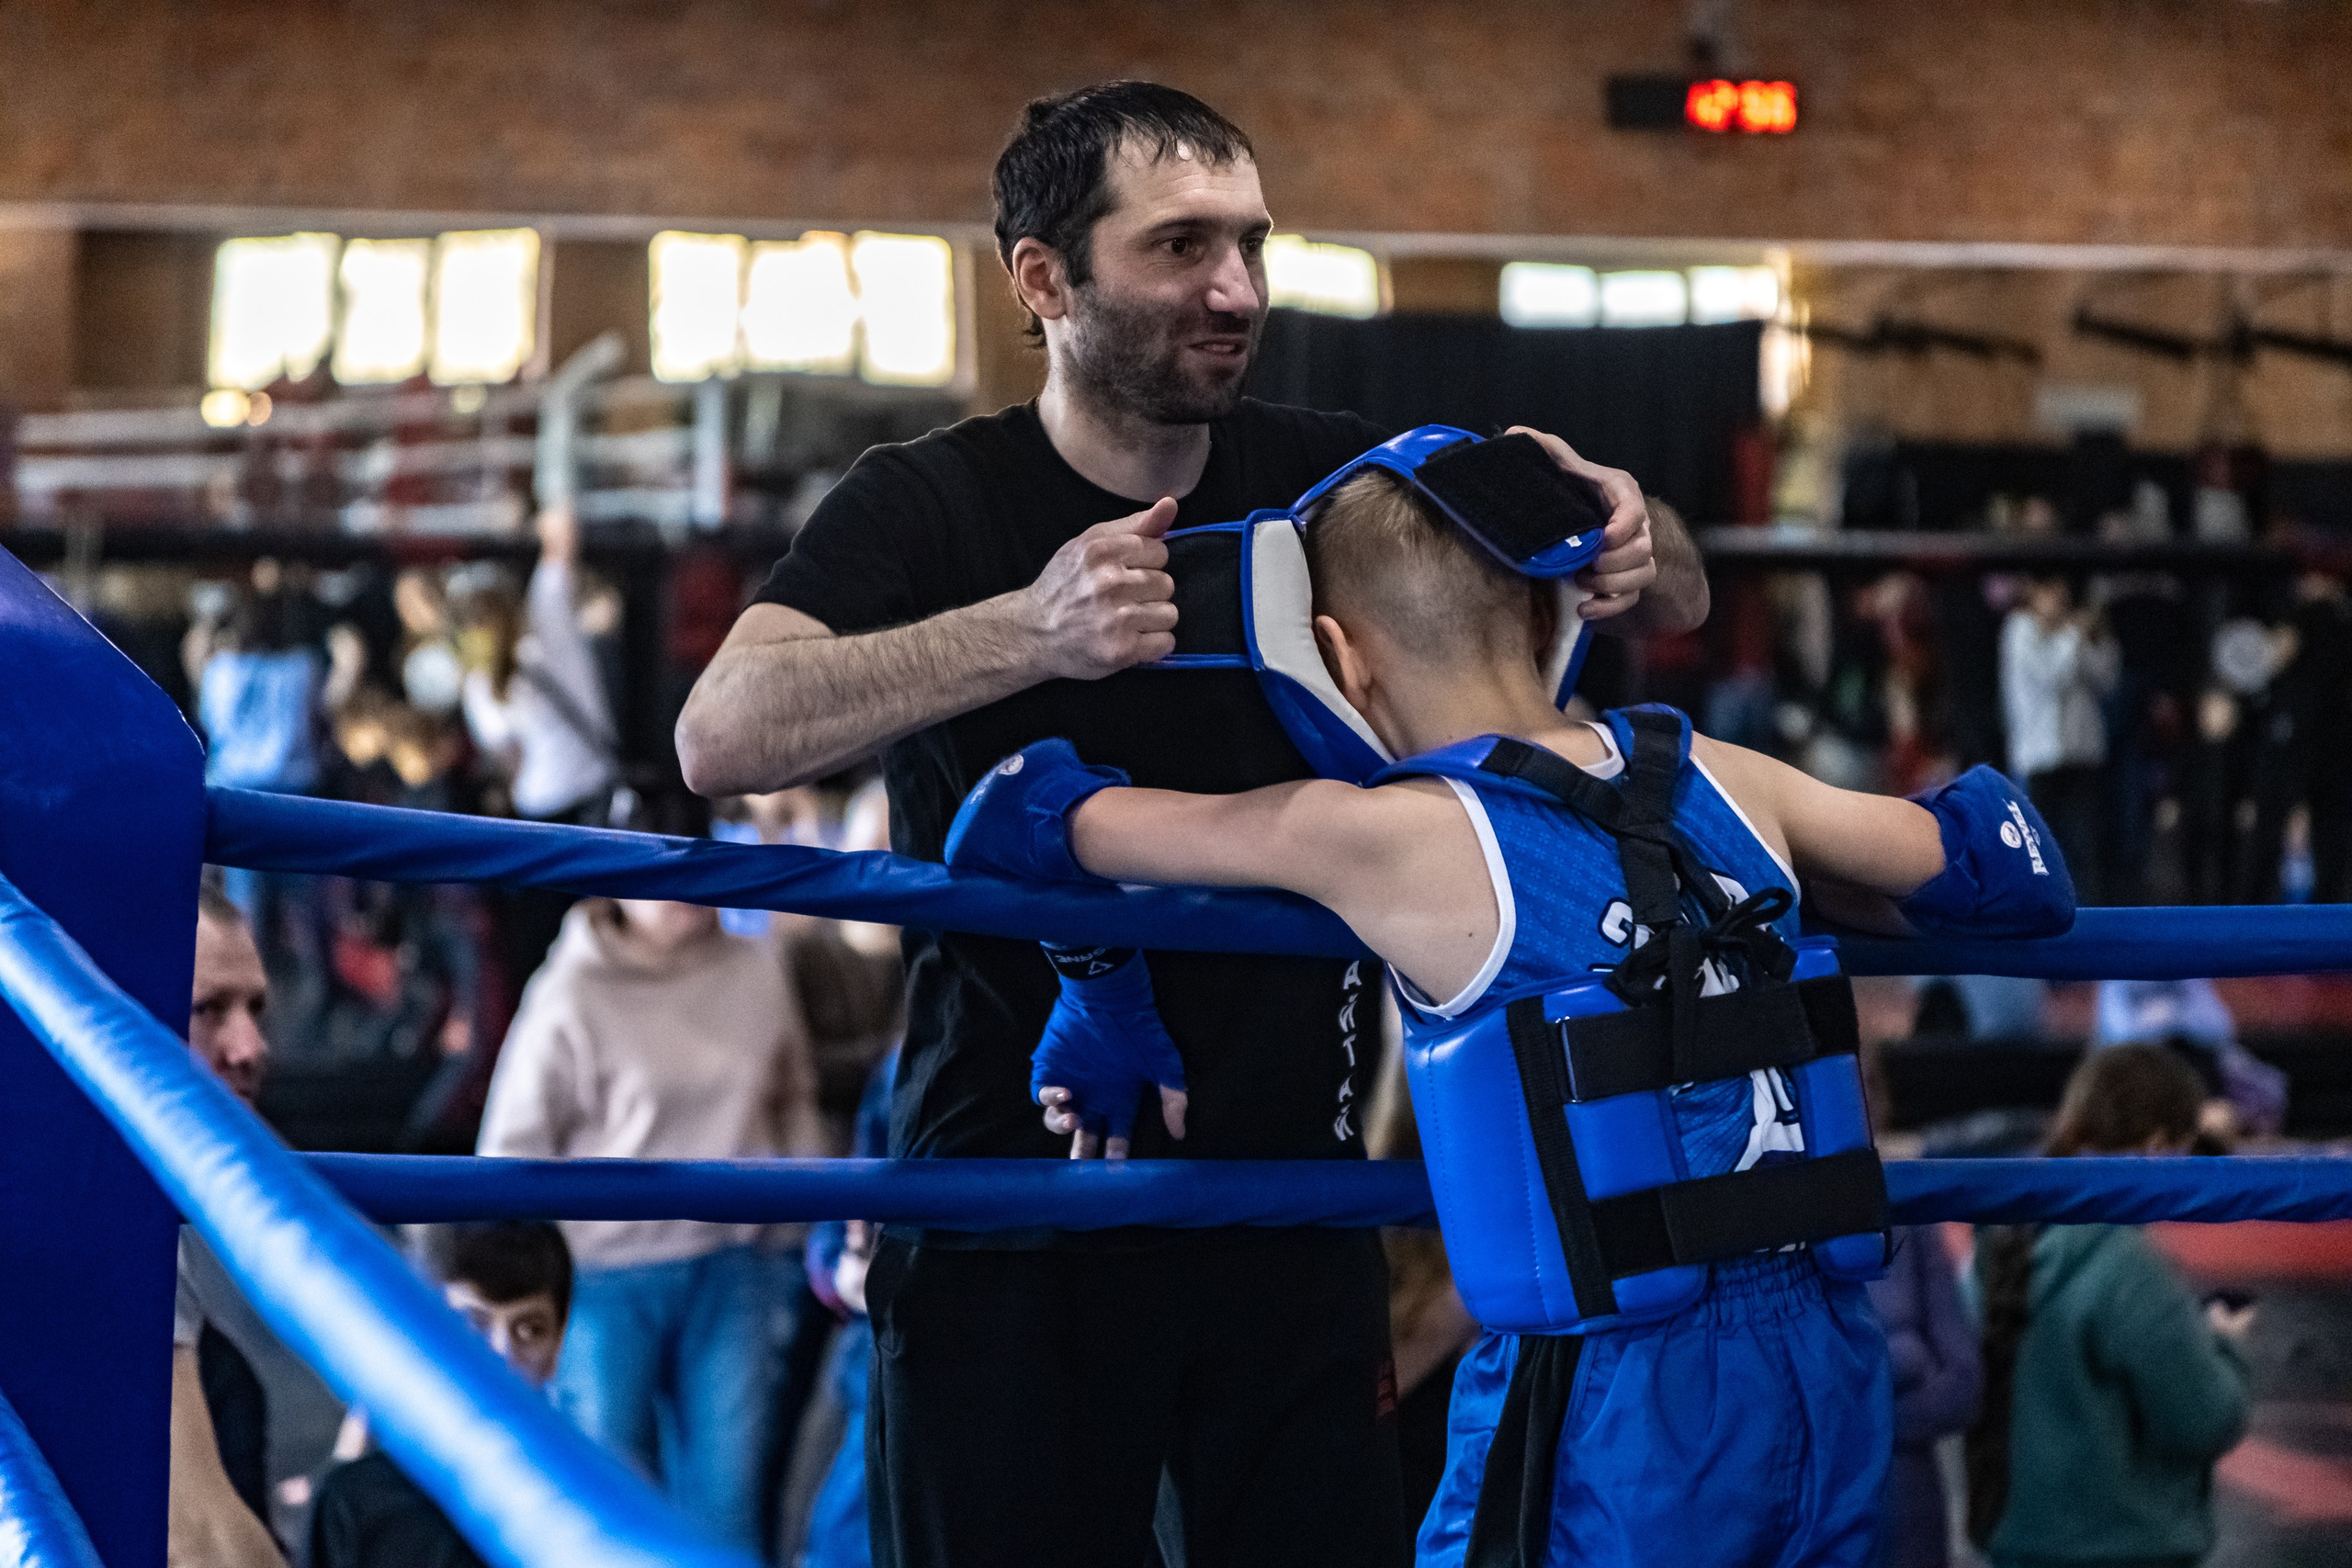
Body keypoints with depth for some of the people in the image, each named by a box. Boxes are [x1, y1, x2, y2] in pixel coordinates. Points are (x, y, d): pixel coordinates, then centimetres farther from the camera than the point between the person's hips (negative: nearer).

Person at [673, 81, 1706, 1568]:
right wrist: (1030, 632, -41)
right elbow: (723, 736, -27)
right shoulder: (930, 508, -9)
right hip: (1011, 1220, -3)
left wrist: (1628, 542, -20)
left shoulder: (1325, 480, 0)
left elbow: (1677, 605, 5)